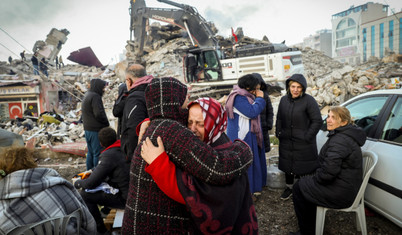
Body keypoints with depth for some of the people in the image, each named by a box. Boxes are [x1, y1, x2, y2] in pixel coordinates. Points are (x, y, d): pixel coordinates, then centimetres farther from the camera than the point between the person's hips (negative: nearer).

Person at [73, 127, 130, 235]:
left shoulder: (108, 156, -21)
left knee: (84, 194, -5)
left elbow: (90, 183, -15)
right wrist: (90, 172, 17)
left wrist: (77, 183, 5)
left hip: (125, 198, -9)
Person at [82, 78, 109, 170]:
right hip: (96, 130, -10)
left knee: (91, 153, 18)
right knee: (98, 153, -2)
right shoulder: (95, 96, -16)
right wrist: (106, 123, -8)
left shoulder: (87, 95, 16)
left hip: (87, 129, 10)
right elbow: (99, 113, -24)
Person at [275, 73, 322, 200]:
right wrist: (278, 133, 8)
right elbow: (279, 118, 15)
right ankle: (289, 187, 35)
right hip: (286, 141, 5)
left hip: (303, 143, -5)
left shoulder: (309, 100, -12)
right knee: (287, 164, 17)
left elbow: (317, 121, -12)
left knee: (303, 166, 5)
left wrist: (307, 137, -14)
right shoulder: (284, 99, 5)